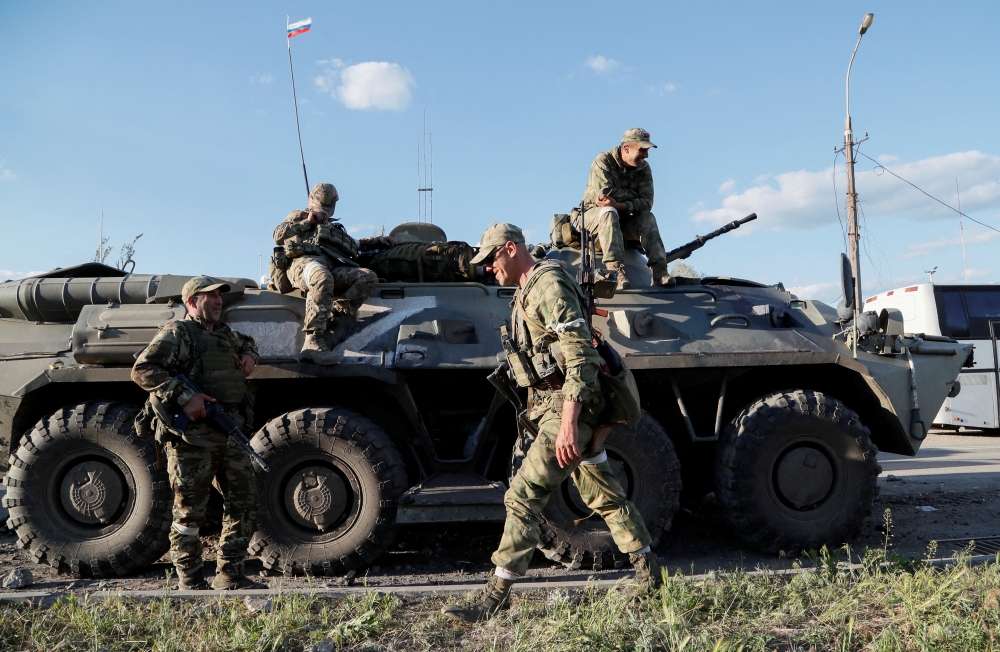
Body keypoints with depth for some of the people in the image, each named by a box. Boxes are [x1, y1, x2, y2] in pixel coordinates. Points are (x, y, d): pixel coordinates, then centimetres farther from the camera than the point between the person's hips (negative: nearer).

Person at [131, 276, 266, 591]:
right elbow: (142, 370, -15)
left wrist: (249, 355, 17)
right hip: (192, 439, -8)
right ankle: (191, 584, 14)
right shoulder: (176, 333, -5)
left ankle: (230, 575, 20)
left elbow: (246, 342, 41)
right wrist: (183, 396, -24)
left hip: (232, 437, 8)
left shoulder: (226, 334, 19)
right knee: (190, 513, 2)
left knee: (244, 504, 9)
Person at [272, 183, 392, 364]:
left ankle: (330, 322, -32)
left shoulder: (335, 228, 44)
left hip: (335, 268, 5)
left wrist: (378, 241, 32)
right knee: (322, 278, -43)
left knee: (368, 277, -25)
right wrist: (307, 222, 11)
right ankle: (314, 340, -49)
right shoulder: (299, 216, 30)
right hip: (306, 261, -5)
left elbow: (356, 245, 44)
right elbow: (278, 235, 14)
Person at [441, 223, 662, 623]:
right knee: (604, 496, 18)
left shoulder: (549, 285, -16)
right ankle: (648, 575, 32)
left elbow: (580, 357, -24)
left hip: (568, 411, -11)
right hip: (553, 408, 11)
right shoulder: (528, 292, 16)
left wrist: (568, 424, -29)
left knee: (522, 497, -10)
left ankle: (494, 599, -2)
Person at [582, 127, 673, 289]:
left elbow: (647, 202, -15)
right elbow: (605, 193, -27)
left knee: (647, 216, -22)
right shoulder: (603, 161, -13)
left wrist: (621, 205, -31)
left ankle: (659, 271, -32)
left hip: (624, 218, 4)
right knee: (609, 212, -35)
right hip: (595, 214, -4)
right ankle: (616, 271, -50)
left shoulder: (644, 168, -1)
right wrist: (632, 195, -15)